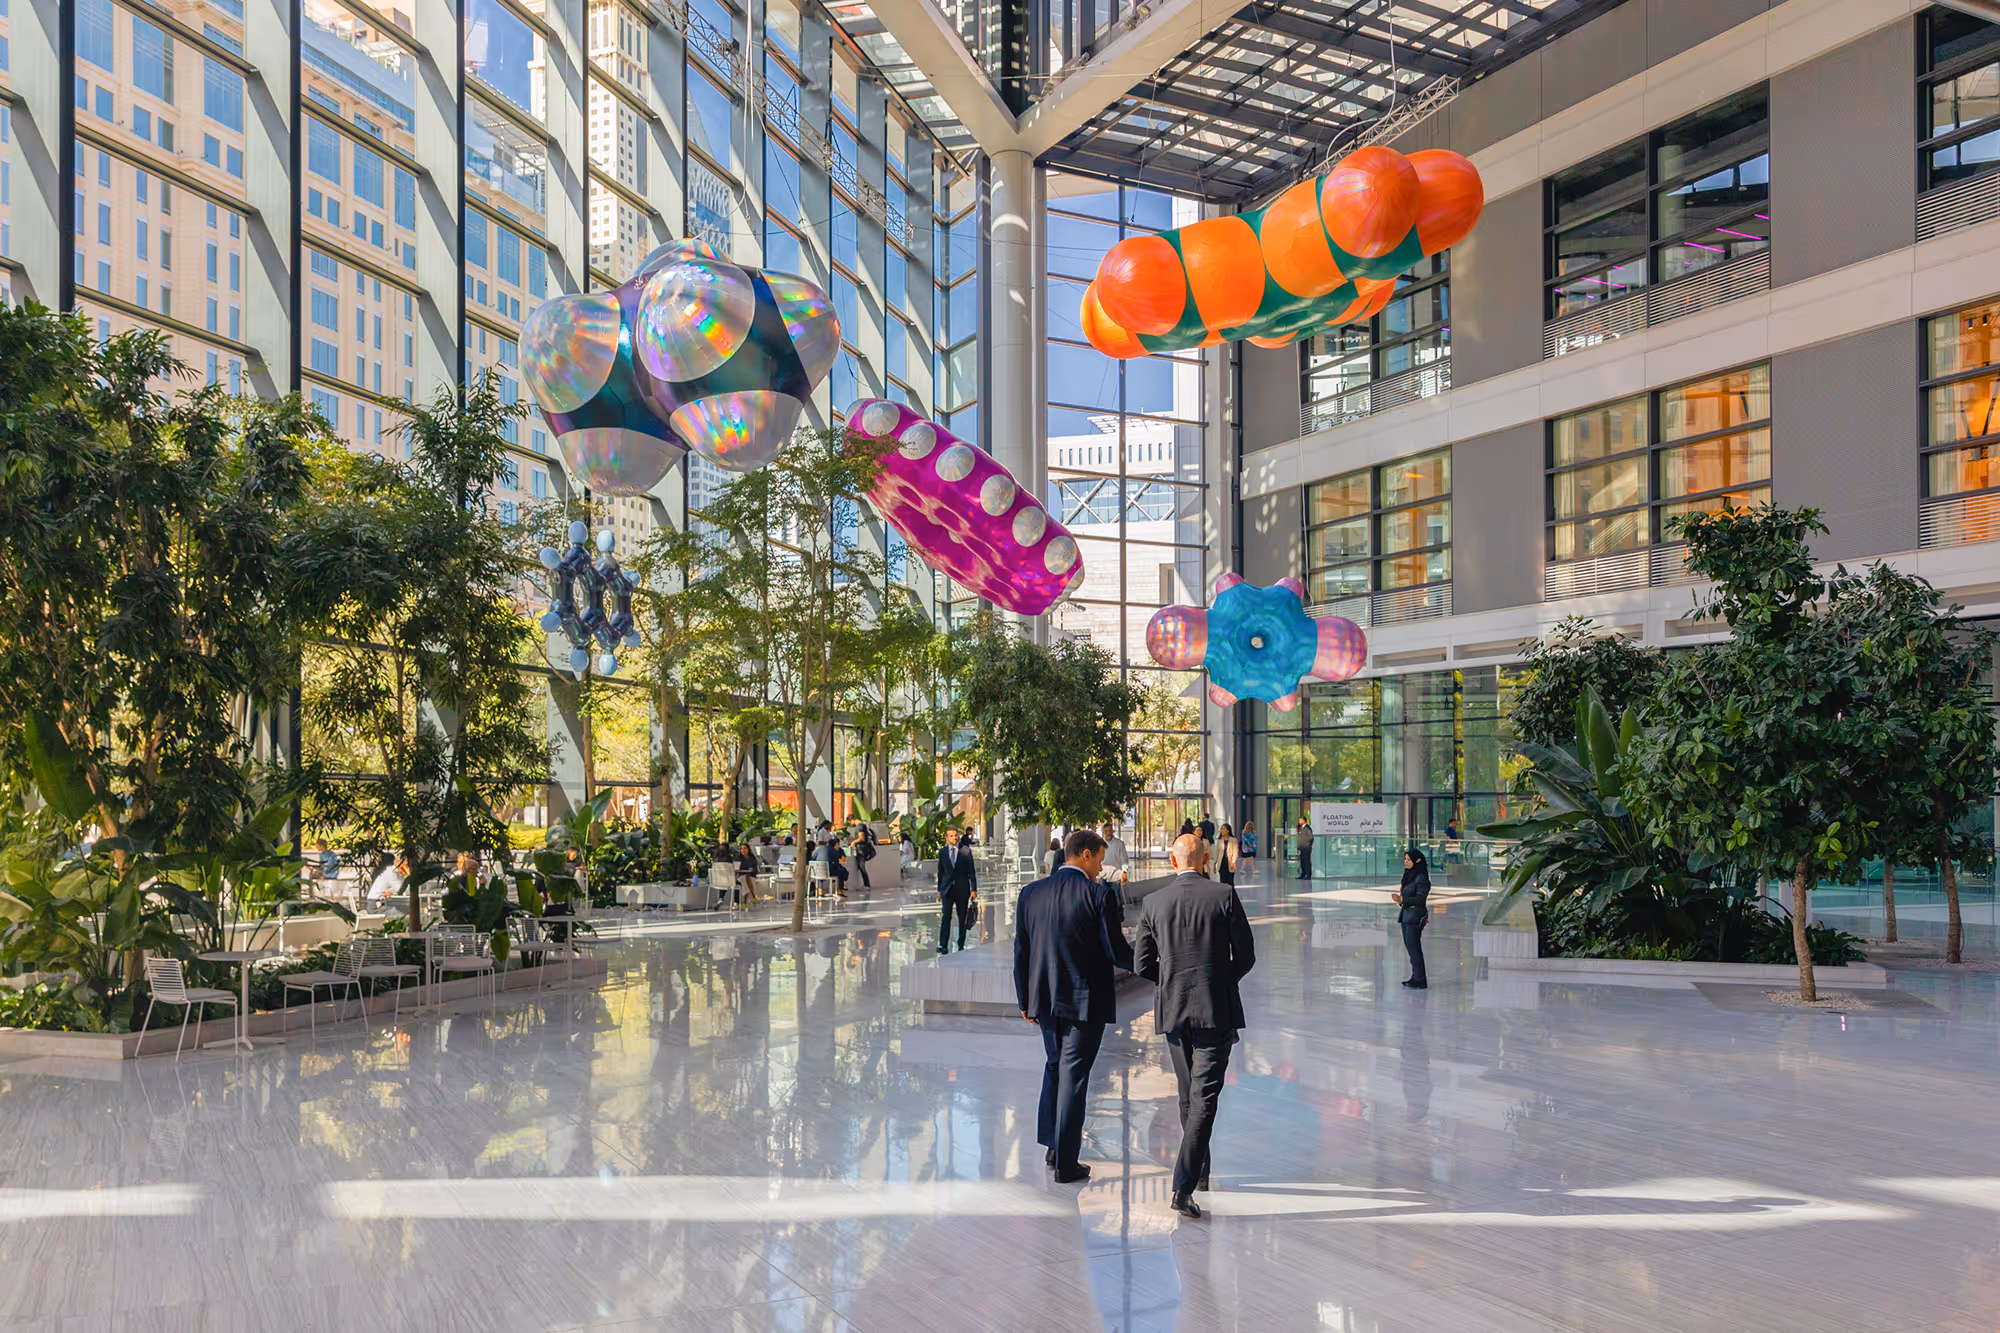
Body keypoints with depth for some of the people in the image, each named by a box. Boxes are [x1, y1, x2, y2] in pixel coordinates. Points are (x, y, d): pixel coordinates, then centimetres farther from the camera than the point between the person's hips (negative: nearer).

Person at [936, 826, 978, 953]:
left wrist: (973, 889, -3)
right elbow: (940, 872, 11)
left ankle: (961, 945, 14)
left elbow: (971, 871, 1)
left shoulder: (966, 850, 0)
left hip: (962, 889, 0)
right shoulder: (942, 853, 6)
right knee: (945, 917, -9)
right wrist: (939, 890, 8)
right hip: (947, 889, 0)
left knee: (963, 918, 5)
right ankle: (943, 946, -9)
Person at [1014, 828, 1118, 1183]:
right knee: (1073, 1077, 3)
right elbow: (1113, 950, -13)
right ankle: (1065, 1164, 10)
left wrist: (1025, 1001, 14)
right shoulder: (1097, 894, -13)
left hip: (1045, 999, 5)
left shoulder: (1030, 893, 2)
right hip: (1085, 1001, -5)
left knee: (1055, 1065, 24)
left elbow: (1021, 952, 5)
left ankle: (1052, 1144, 27)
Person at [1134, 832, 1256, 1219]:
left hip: (1172, 1010, 3)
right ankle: (1183, 1186, -13)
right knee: (1204, 1098, -3)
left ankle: (1200, 1172, 34)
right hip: (1216, 1010, -3)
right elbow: (1245, 956, -4)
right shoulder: (1224, 896, -7)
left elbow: (1143, 963, 3)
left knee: (1189, 1096, 19)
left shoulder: (1153, 902, 0)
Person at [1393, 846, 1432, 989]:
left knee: (1414, 947, -8)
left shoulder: (1421, 878, -13)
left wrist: (1403, 900, -28)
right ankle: (1415, 977, 19)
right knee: (1409, 946, 11)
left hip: (1415, 916, -9)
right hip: (1405, 915, 9)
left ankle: (1420, 981, -4)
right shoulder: (1408, 875, 12)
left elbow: (1421, 898, -20)